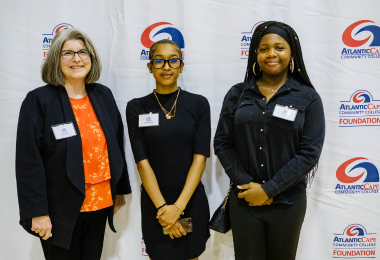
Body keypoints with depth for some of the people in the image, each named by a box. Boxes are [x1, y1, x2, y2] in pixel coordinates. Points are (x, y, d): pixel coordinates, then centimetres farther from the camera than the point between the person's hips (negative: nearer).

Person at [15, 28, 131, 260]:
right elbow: (29, 160, -12)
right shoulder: (39, 100, -9)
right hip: (60, 209, -4)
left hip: (100, 203, 4)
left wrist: (121, 190, 11)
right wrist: (37, 212, -14)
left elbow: (117, 145, 10)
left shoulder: (104, 95, 4)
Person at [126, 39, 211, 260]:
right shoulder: (137, 108, -2)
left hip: (192, 202, 1)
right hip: (155, 204, 0)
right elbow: (142, 162, -7)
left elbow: (200, 158, -8)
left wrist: (179, 206, -15)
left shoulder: (199, 104, -2)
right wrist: (162, 207, -14)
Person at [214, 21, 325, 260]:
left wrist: (268, 189, -13)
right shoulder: (237, 94, 2)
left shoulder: (308, 97, -3)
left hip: (287, 202, -1)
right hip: (244, 199, 1)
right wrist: (247, 185, -10)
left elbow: (309, 152, -9)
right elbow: (222, 143, 0)